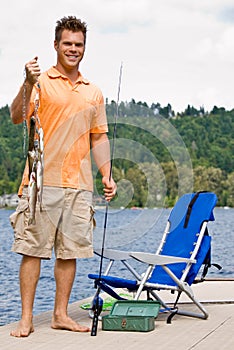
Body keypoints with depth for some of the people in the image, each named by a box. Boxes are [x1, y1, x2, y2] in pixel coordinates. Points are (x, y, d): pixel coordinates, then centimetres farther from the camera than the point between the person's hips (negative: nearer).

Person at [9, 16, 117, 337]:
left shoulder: (94, 92, 17)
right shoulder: (40, 82, 2)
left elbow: (99, 137, 20)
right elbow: (17, 117, -11)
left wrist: (107, 176, 10)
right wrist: (28, 85, -26)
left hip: (79, 184, 4)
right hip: (42, 180, -4)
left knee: (71, 250, 6)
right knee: (32, 249, -3)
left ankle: (61, 315, 16)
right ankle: (26, 318, 5)